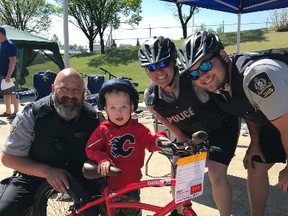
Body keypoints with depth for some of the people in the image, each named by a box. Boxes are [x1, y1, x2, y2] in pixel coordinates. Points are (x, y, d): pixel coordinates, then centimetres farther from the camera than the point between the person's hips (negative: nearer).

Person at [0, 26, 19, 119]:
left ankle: (16, 112, 5)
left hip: (8, 75, -9)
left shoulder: (9, 45, -14)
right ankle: (8, 112, 22)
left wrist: (8, 75, -24)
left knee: (13, 94, -2)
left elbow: (13, 61, -20)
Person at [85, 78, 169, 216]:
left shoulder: (138, 128, -7)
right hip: (109, 186, -1)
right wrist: (102, 159, -30)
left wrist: (158, 139, -28)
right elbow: (91, 149, -13)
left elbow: (150, 143, -7)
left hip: (132, 185, 1)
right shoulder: (103, 130, -12)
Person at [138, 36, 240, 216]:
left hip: (221, 125, -4)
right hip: (192, 131, 5)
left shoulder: (193, 79, -34)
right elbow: (168, 123, -2)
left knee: (216, 174, -15)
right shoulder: (151, 98, -20)